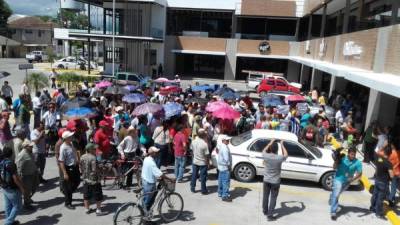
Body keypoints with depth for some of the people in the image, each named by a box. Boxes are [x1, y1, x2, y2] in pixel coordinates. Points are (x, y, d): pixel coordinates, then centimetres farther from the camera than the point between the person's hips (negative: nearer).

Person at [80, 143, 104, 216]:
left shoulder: (82, 157, 2)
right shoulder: (93, 158, -22)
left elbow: (81, 168, 10)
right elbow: (94, 170, -23)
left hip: (85, 180, 7)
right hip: (94, 180, -7)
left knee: (86, 196, 18)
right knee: (98, 196, 5)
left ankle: (87, 209, 28)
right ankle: (98, 210, 8)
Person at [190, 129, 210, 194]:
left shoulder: (193, 141, -8)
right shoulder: (204, 144, -23)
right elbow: (207, 155, -17)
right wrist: (208, 162, -4)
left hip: (195, 162, 5)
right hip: (203, 163, -5)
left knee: (194, 175, 17)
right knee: (203, 177, 8)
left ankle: (192, 188, 29)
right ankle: (204, 190, 19)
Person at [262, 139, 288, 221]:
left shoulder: (266, 156, -15)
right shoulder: (279, 158, -22)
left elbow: (264, 150, 11)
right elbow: (286, 155, 2)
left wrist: (270, 143, 17)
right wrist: (282, 145, 8)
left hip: (266, 180, 3)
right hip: (275, 181, -3)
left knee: (265, 196, 19)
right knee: (273, 198, 6)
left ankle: (265, 211, 37)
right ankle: (270, 215, 9)